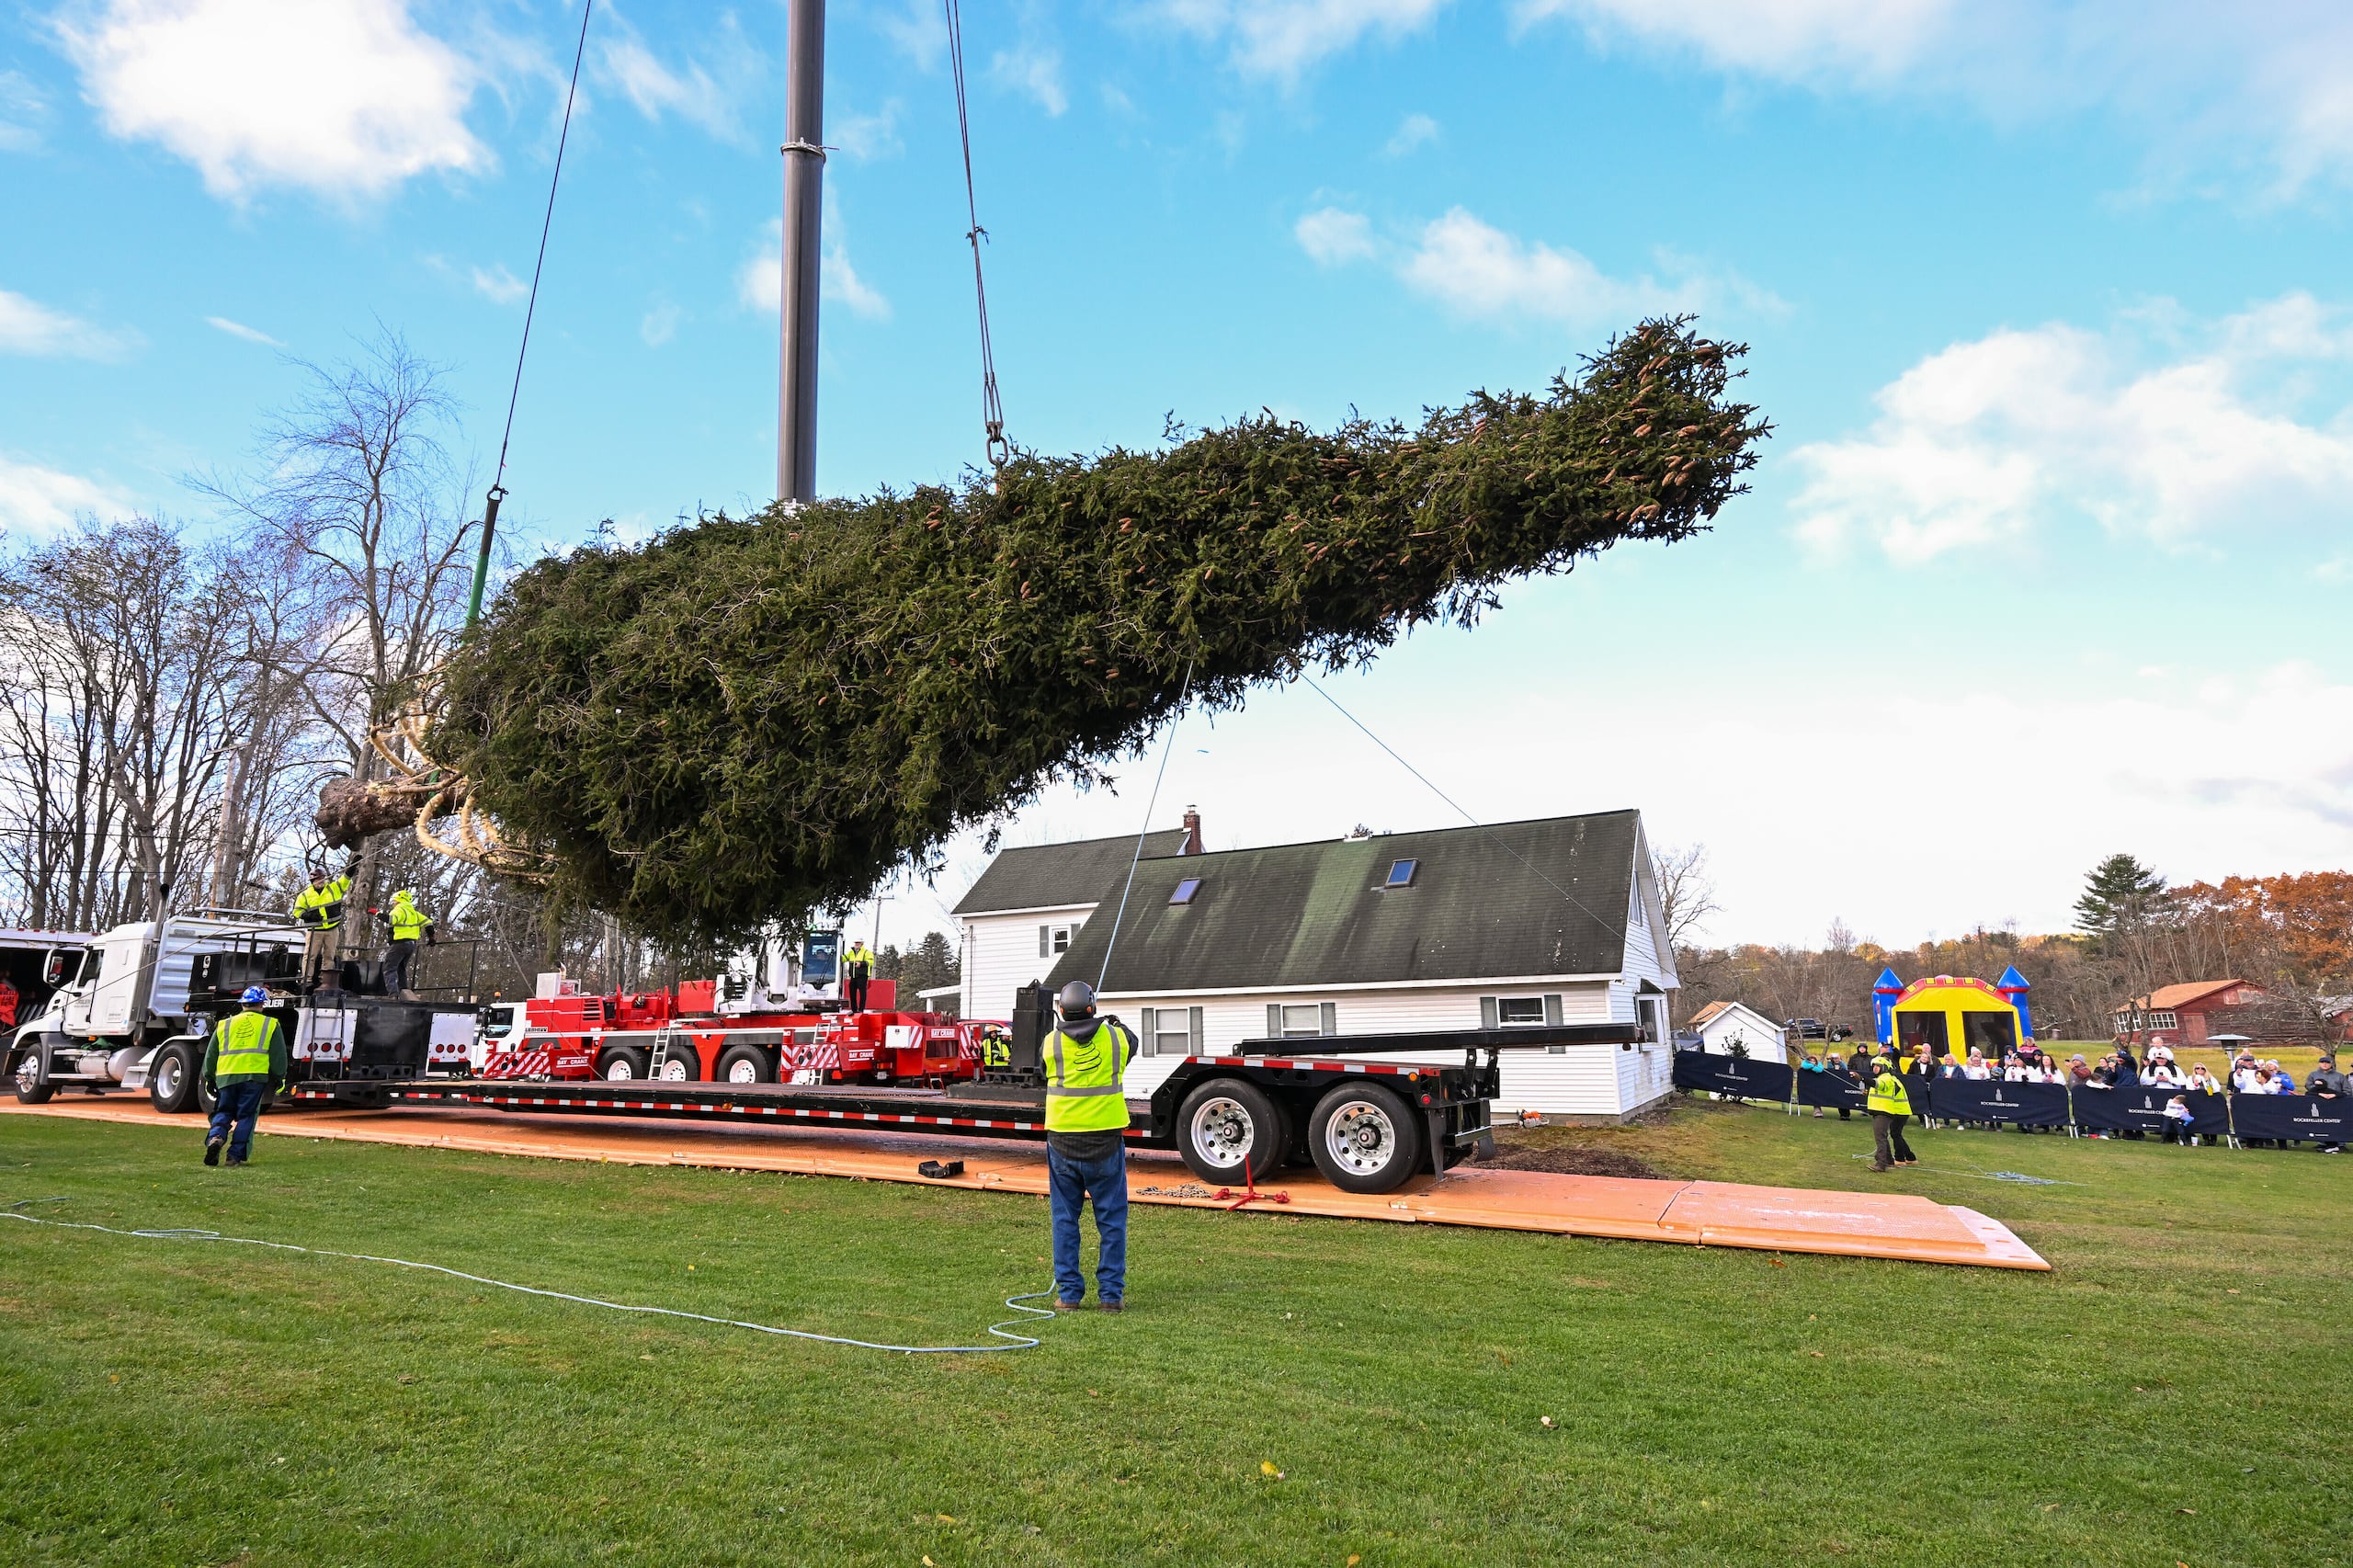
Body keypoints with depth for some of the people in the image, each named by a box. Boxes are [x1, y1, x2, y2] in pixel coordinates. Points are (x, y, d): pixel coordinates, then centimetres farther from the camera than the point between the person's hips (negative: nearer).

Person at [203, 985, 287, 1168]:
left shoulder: (224, 1025, 16)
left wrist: (209, 1078, 27)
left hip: (226, 1076, 2)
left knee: (223, 1112, 15)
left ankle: (215, 1137, -13)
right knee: (246, 1116, 3)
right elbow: (279, 1055, 5)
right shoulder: (271, 1024, 8)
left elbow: (210, 1054, 18)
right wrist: (278, 1078, 12)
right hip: (255, 1076, -2)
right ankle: (236, 1156, -1)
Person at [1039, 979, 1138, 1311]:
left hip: (1062, 1141, 0)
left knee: (1065, 1219, 10)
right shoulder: (1115, 1037, -2)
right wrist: (1117, 1023, 43)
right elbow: (1132, 1043, 21)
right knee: (1112, 1219, 9)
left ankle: (1068, 1293, 13)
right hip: (1106, 1141, 0)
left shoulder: (1050, 1042, -4)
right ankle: (1111, 1293, 10)